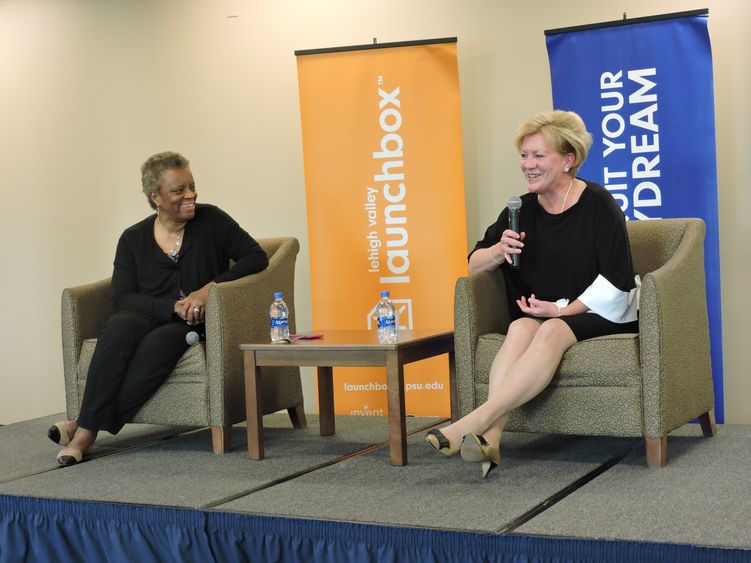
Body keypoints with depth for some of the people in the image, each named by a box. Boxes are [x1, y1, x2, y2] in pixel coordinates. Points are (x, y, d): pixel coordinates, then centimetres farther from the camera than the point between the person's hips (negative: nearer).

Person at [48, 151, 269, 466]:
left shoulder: (211, 221, 4)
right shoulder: (133, 239, 7)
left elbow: (256, 257, -1)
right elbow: (121, 298, -1)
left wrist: (210, 288, -14)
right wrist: (173, 306, -18)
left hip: (193, 325, -1)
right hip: (146, 317, 1)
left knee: (160, 342, -35)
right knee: (119, 330, -34)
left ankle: (87, 427, -30)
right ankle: (88, 426, -33)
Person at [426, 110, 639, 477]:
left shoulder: (598, 205, -7)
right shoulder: (523, 210, 7)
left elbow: (615, 283, -11)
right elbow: (474, 265, 10)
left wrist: (565, 309, -17)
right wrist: (499, 251, -12)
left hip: (601, 314, -4)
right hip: (545, 313, 4)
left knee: (552, 331, -35)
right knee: (521, 327, -30)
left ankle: (476, 420, -47)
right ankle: (490, 436, -46)